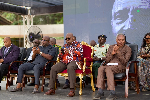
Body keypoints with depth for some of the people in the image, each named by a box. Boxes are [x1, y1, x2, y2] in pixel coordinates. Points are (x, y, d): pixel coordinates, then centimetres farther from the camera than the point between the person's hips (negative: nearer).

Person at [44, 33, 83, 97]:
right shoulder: (65, 46, 26)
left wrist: (70, 52, -12)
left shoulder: (78, 44, 11)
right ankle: (52, 89, -17)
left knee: (70, 68, -40)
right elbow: (60, 58, 24)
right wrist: (61, 53, 1)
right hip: (64, 62, 5)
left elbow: (80, 53, -6)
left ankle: (72, 90, -43)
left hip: (74, 61, -5)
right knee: (53, 69, -21)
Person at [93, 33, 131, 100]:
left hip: (120, 66, -4)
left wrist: (118, 52, -15)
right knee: (100, 68, -29)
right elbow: (106, 60, 9)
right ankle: (100, 91, -30)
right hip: (109, 64, 4)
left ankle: (112, 92, -36)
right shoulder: (111, 47, 17)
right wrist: (112, 53, -8)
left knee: (108, 69, -35)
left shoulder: (127, 49, 7)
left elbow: (124, 62, -6)